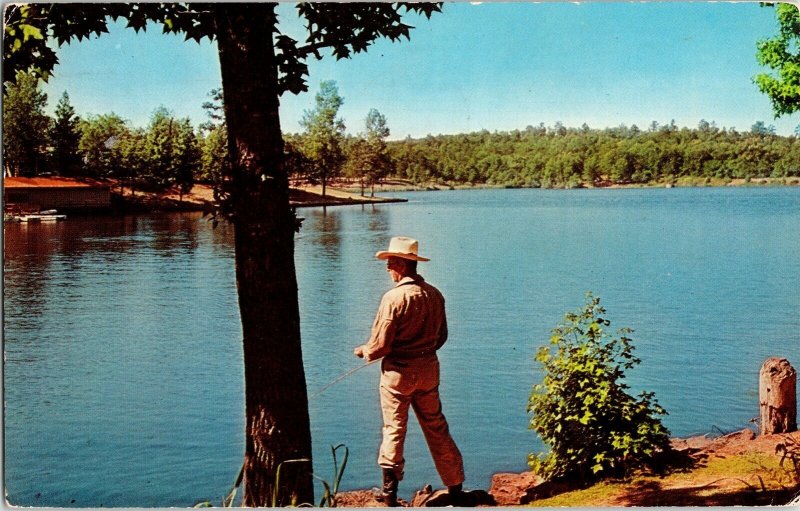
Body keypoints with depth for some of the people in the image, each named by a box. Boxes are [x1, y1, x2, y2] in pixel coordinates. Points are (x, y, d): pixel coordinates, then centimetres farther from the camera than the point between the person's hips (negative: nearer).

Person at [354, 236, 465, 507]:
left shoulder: (394, 297, -18)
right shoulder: (434, 294, 1)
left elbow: (380, 345, -16)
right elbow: (441, 336, 11)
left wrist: (363, 350, 4)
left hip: (398, 372, -5)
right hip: (429, 368, 5)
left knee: (394, 429, 6)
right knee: (436, 427, 15)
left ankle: (389, 492, 13)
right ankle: (455, 487, 21)